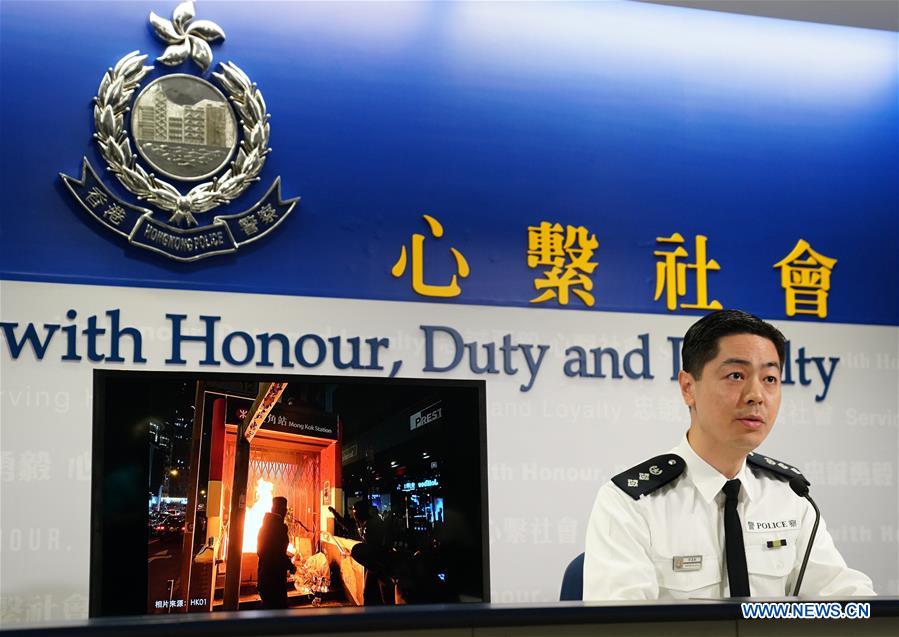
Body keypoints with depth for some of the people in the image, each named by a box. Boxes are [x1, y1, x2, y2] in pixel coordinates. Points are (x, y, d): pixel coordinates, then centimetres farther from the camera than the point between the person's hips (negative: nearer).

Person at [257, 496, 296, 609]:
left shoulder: (264, 526, 12)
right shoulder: (280, 526, -15)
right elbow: (280, 552, -20)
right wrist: (291, 566, -4)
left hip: (264, 571, 9)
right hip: (275, 573, -9)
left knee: (268, 603, 16)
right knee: (279, 605, -5)